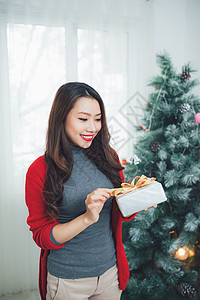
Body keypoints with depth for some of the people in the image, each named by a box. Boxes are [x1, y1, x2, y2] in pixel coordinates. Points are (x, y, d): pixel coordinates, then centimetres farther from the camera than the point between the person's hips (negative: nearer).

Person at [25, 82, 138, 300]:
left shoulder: (108, 157, -4)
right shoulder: (40, 170, -15)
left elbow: (123, 214, 3)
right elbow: (42, 237, -13)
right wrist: (87, 218, -27)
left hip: (110, 271, 4)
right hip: (66, 280, -3)